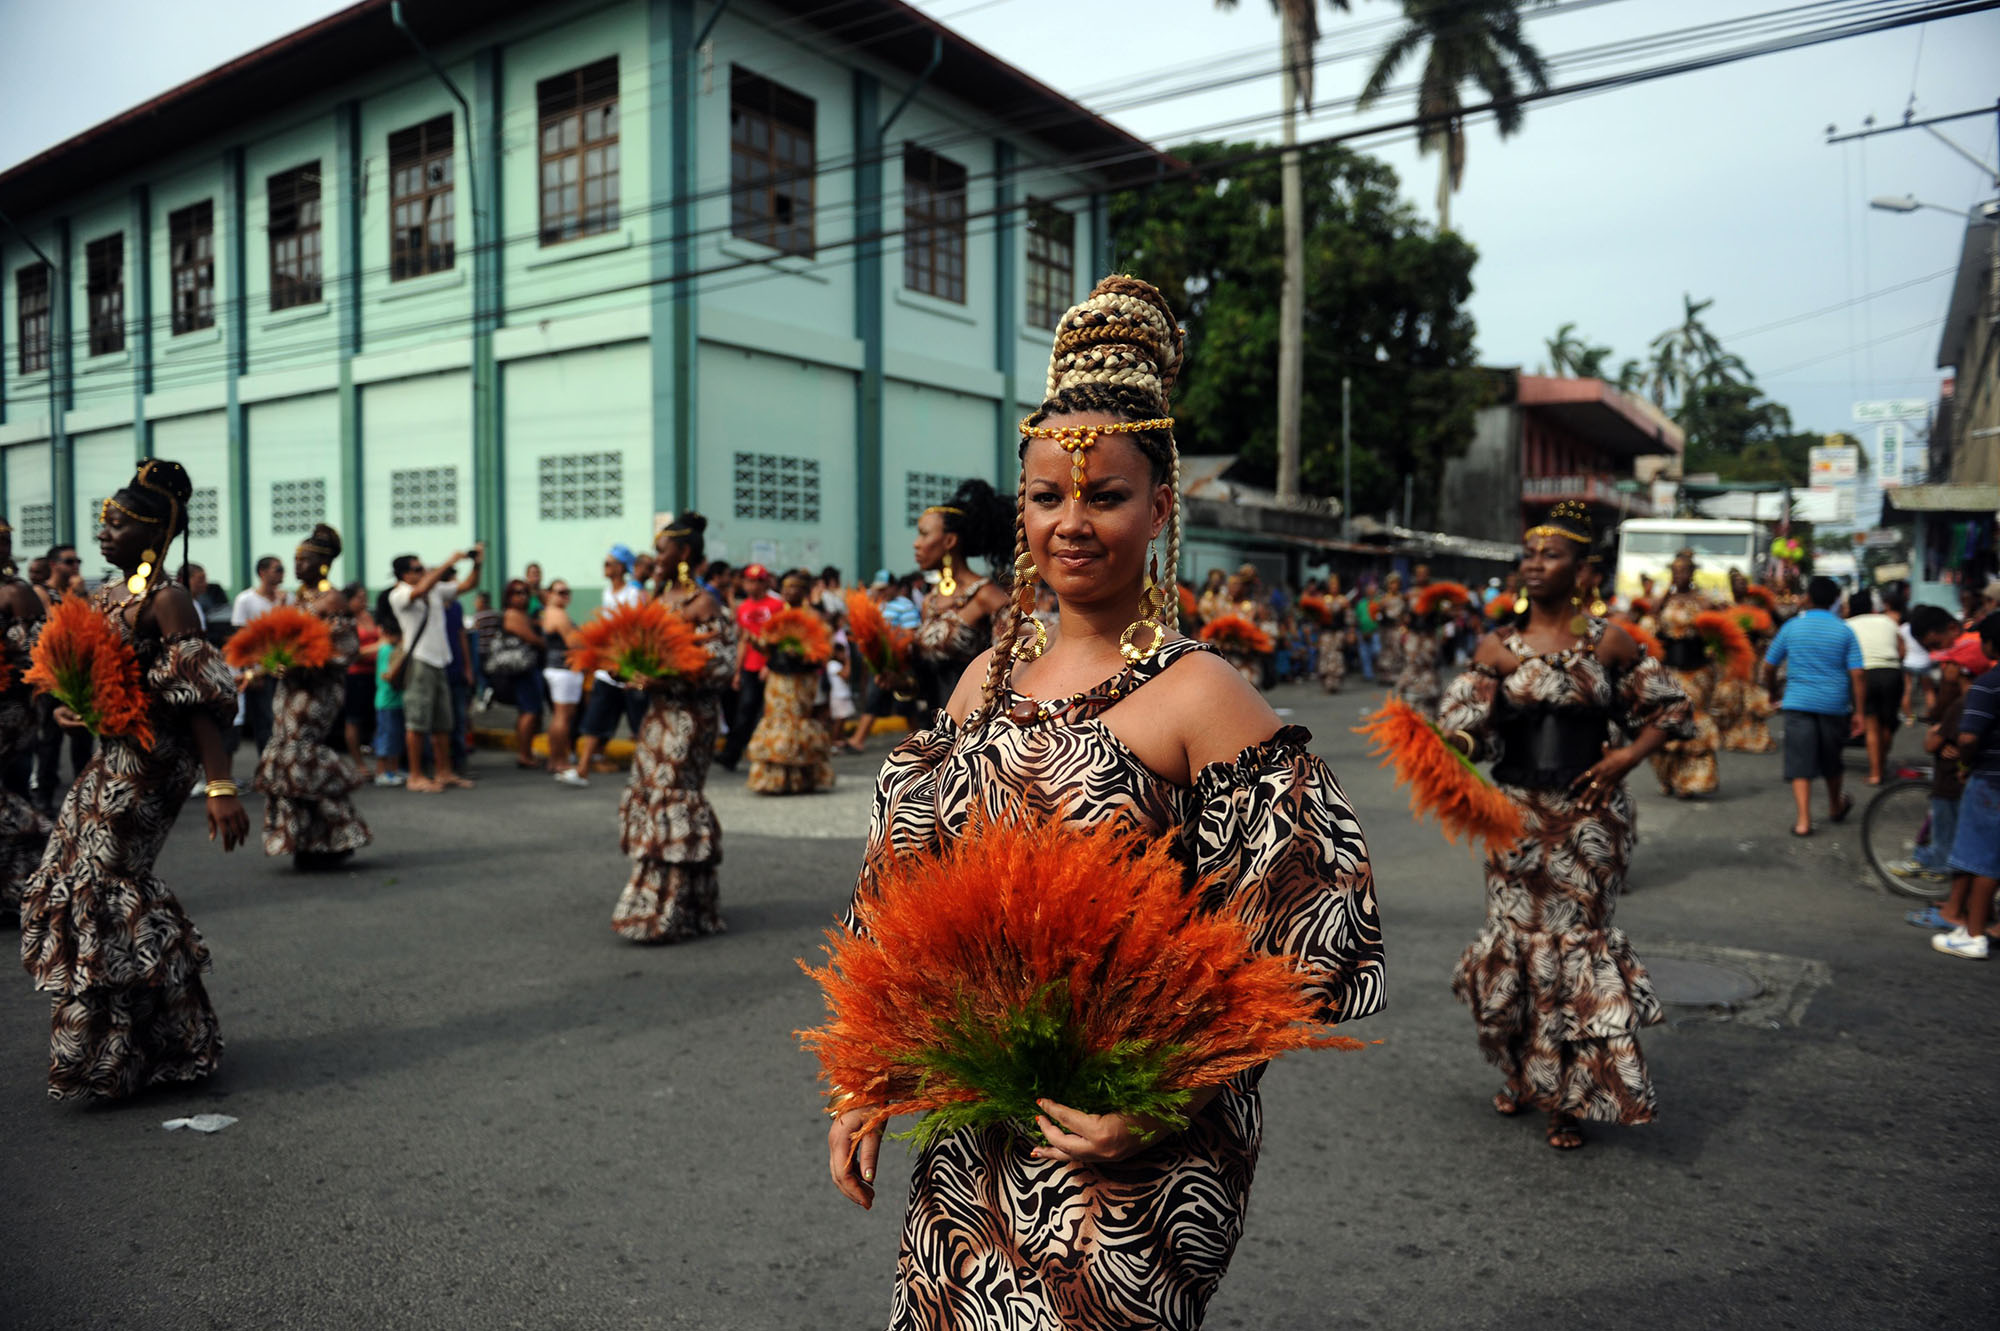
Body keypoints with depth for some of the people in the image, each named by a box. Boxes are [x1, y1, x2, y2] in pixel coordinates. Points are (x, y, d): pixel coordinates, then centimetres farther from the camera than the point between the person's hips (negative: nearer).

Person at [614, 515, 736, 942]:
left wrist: (667, 681, -24)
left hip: (689, 715, -9)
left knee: (670, 798, -6)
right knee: (650, 794, 11)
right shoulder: (665, 595, 12)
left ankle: (666, 912, 2)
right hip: (661, 713, 9)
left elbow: (720, 665, -19)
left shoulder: (703, 604, -14)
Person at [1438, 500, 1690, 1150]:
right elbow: (1465, 725, -7)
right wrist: (1453, 744, -29)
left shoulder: (1609, 642, 1)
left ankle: (1571, 1094, 14)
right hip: (1518, 811, 1)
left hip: (1589, 811, -1)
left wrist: (1627, 758, -5)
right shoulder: (1498, 647, 1)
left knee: (1575, 936, 1)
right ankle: (1523, 1073, 28)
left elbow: (1670, 707, 9)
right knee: (1518, 933, 7)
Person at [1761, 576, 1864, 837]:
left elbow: (1769, 666, 5)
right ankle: (1835, 806, 40)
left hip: (1798, 703, -1)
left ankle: (1803, 820, -10)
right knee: (1831, 759, 19)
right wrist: (1858, 712, 0)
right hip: (1834, 705, 1)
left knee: (1799, 762, -2)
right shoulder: (1844, 631, -1)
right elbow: (1856, 674, -5)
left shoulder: (1791, 626, 0)